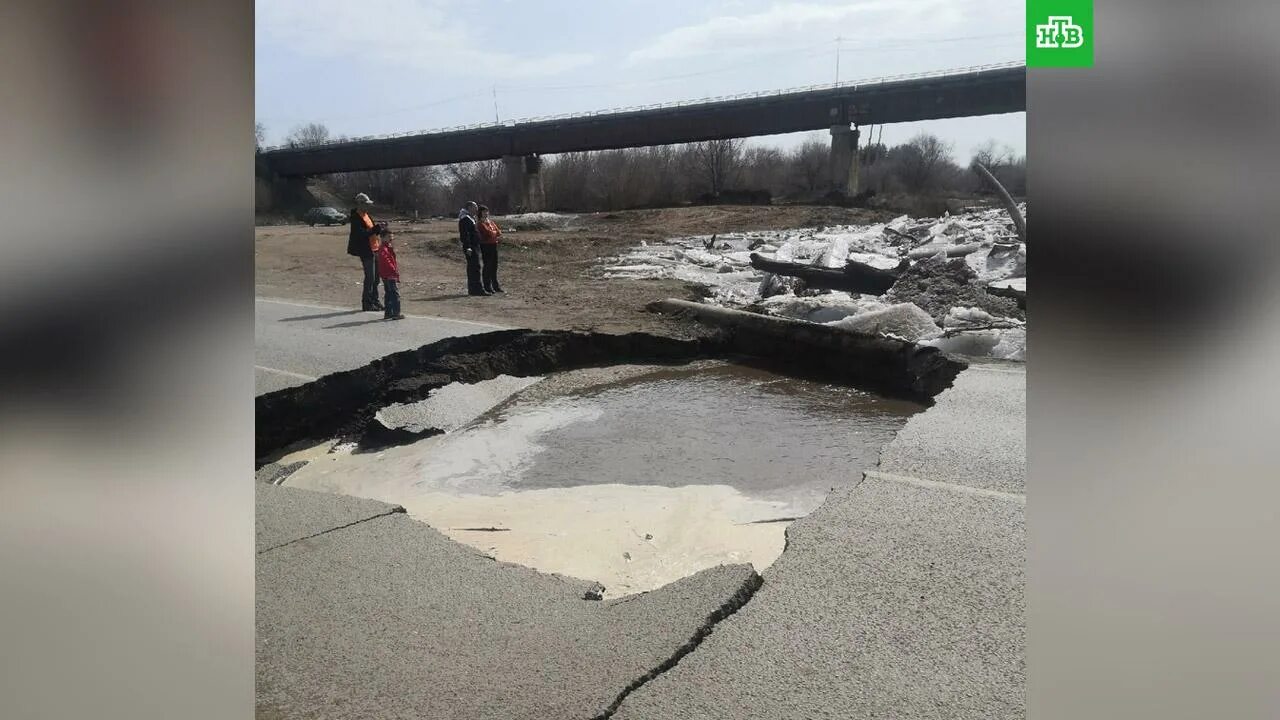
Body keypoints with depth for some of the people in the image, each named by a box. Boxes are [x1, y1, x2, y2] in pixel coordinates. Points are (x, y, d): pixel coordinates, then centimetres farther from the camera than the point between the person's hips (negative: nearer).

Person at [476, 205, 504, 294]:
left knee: (494, 266, 11)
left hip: (494, 245, 7)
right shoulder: (481, 224, -8)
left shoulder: (491, 222, 17)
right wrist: (495, 233, 0)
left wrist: (493, 234, -8)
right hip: (486, 246, -7)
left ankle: (495, 285, 20)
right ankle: (487, 287, 1)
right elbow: (489, 232, -18)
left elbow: (499, 233, 9)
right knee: (487, 266, -4)